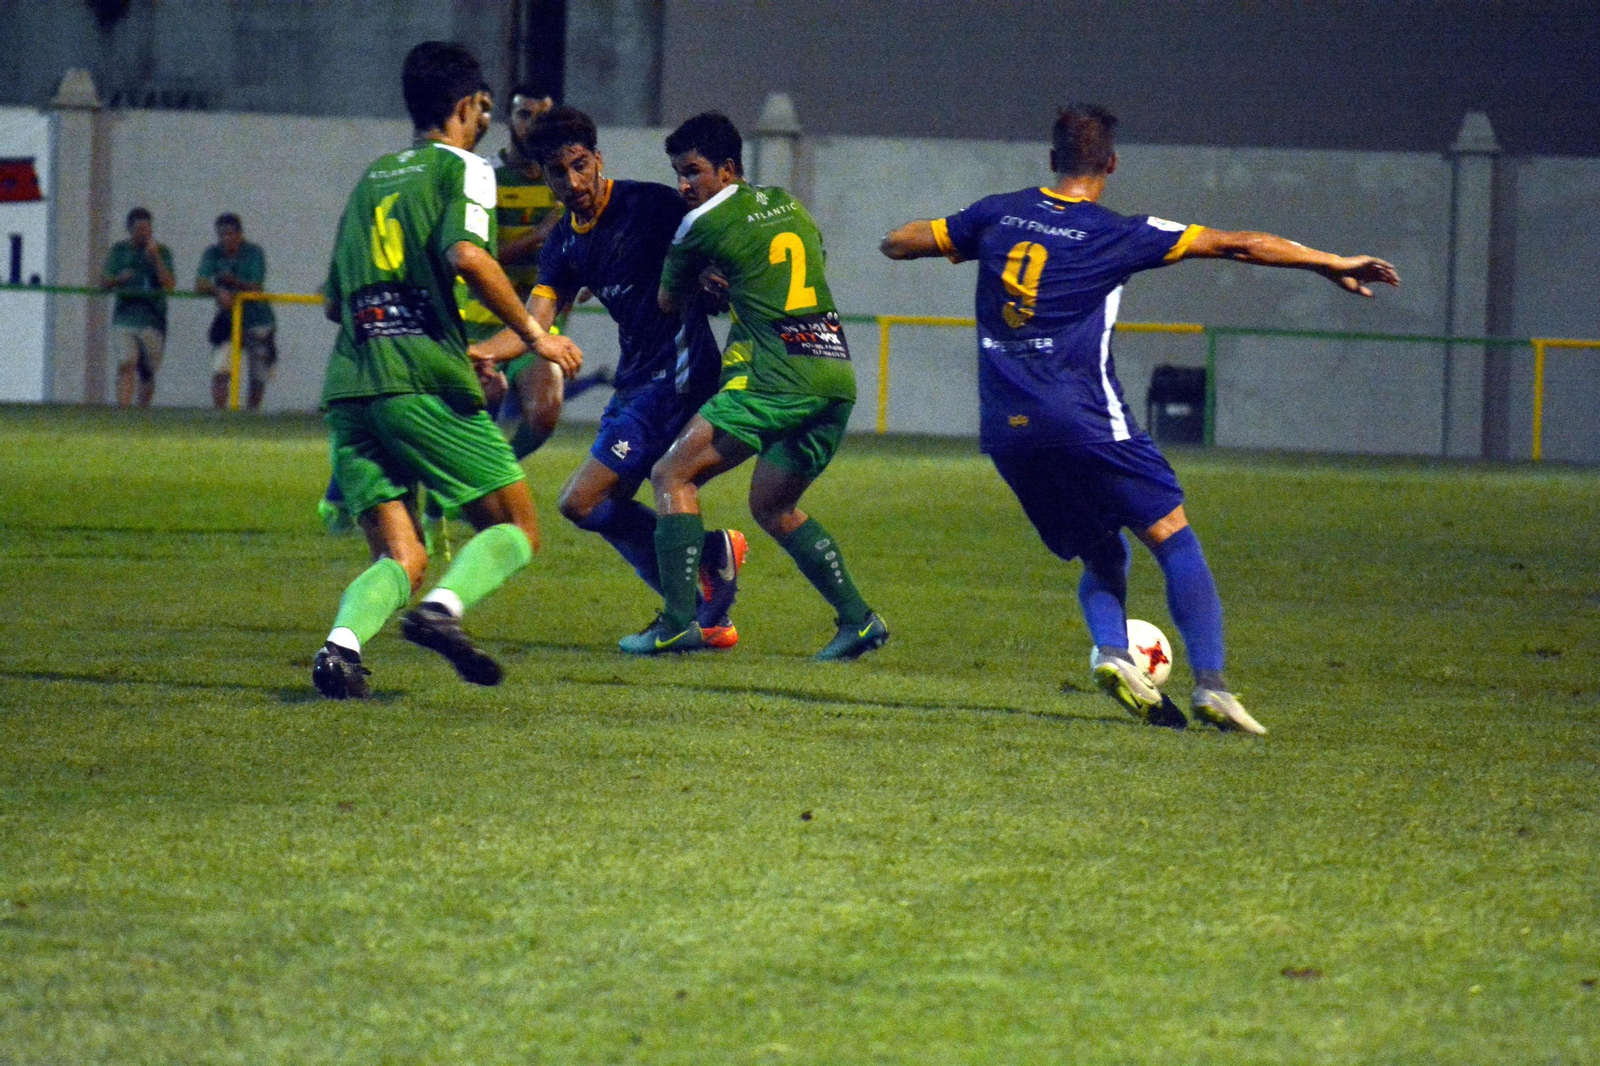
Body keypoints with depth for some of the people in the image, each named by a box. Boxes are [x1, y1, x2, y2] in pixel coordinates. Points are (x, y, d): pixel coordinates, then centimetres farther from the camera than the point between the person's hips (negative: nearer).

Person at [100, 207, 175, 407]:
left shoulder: (162, 252, 7)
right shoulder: (120, 250, 12)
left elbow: (168, 284, -5)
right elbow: (104, 282, 12)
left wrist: (155, 257, -13)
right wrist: (119, 279, -10)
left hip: (153, 318, 0)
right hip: (125, 316, 0)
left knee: (148, 372, 4)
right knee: (126, 365, -17)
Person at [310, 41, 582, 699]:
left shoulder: (370, 180, 26)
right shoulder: (461, 168, 5)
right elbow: (467, 255, -15)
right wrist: (535, 336, -5)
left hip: (349, 390, 6)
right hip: (425, 385, -6)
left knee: (400, 558, 5)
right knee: (516, 530, 4)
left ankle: (343, 643, -24)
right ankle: (443, 608, -24)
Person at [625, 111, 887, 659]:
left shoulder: (703, 223, 1)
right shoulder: (787, 204, 20)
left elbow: (669, 301, 16)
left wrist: (701, 278, 36)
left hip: (778, 375, -7)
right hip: (837, 372, 7)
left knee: (672, 475, 0)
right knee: (773, 507, 22)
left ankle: (678, 622, -12)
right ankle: (857, 619, 13)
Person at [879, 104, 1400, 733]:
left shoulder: (997, 215, 9)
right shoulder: (1116, 235, -2)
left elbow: (896, 244, 18)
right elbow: (1240, 246, 0)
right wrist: (1332, 264, 6)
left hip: (1006, 432, 5)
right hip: (1083, 421, -5)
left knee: (1101, 556, 17)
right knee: (1173, 538, 2)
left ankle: (1111, 652, -11)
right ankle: (1210, 685, -13)